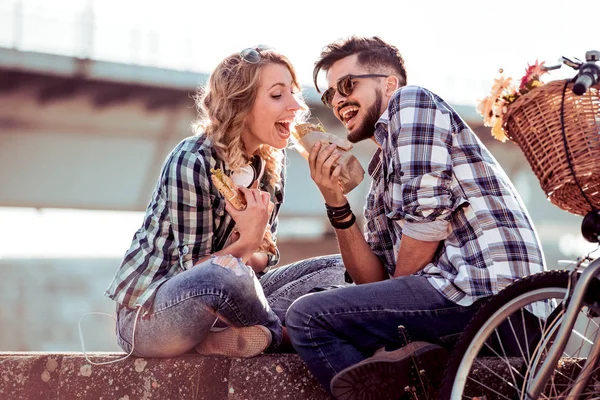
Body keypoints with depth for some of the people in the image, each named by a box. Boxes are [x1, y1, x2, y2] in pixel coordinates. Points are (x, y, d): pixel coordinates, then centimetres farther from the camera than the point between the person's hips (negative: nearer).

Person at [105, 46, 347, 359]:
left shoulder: (271, 163, 4)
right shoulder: (193, 162, -18)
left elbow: (266, 257, 6)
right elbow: (192, 270, -17)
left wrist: (250, 254, -17)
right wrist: (246, 243, -32)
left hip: (219, 298, 8)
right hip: (148, 312, -8)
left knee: (336, 270, -3)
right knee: (225, 274, -41)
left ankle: (223, 338, -21)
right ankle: (276, 333, -9)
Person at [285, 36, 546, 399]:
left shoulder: (411, 101, 4)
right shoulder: (381, 174, 29)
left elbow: (427, 216, -10)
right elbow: (373, 279, 20)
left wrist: (399, 295, 2)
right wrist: (336, 204, 9)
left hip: (482, 285, -10)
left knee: (306, 318, -11)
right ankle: (410, 363, -4)